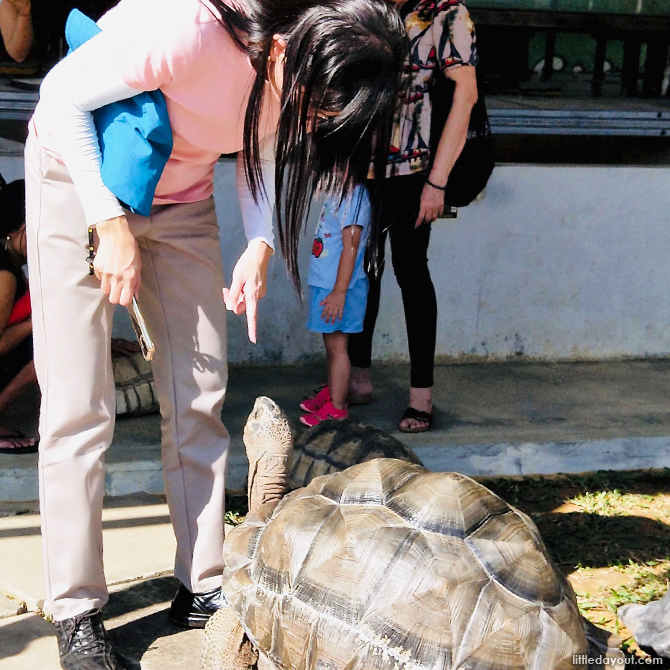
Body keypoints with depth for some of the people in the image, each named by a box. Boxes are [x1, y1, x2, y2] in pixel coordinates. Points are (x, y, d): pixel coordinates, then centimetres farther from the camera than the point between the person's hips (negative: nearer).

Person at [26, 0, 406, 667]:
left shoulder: (305, 76, -16)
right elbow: (62, 96, -25)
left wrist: (259, 244, -11)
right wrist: (111, 224, -25)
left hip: (181, 198, 6)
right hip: (80, 175, -6)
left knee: (199, 400, 2)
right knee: (78, 407, -8)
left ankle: (201, 588, 13)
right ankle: (76, 615, 2)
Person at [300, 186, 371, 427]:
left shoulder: (354, 196, -19)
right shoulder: (338, 194, 10)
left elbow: (351, 247, -22)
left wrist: (339, 291, -22)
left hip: (336, 287, -9)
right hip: (324, 282, 9)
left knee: (336, 345, -1)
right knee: (330, 342, 19)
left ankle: (336, 409, 7)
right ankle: (331, 392, 33)